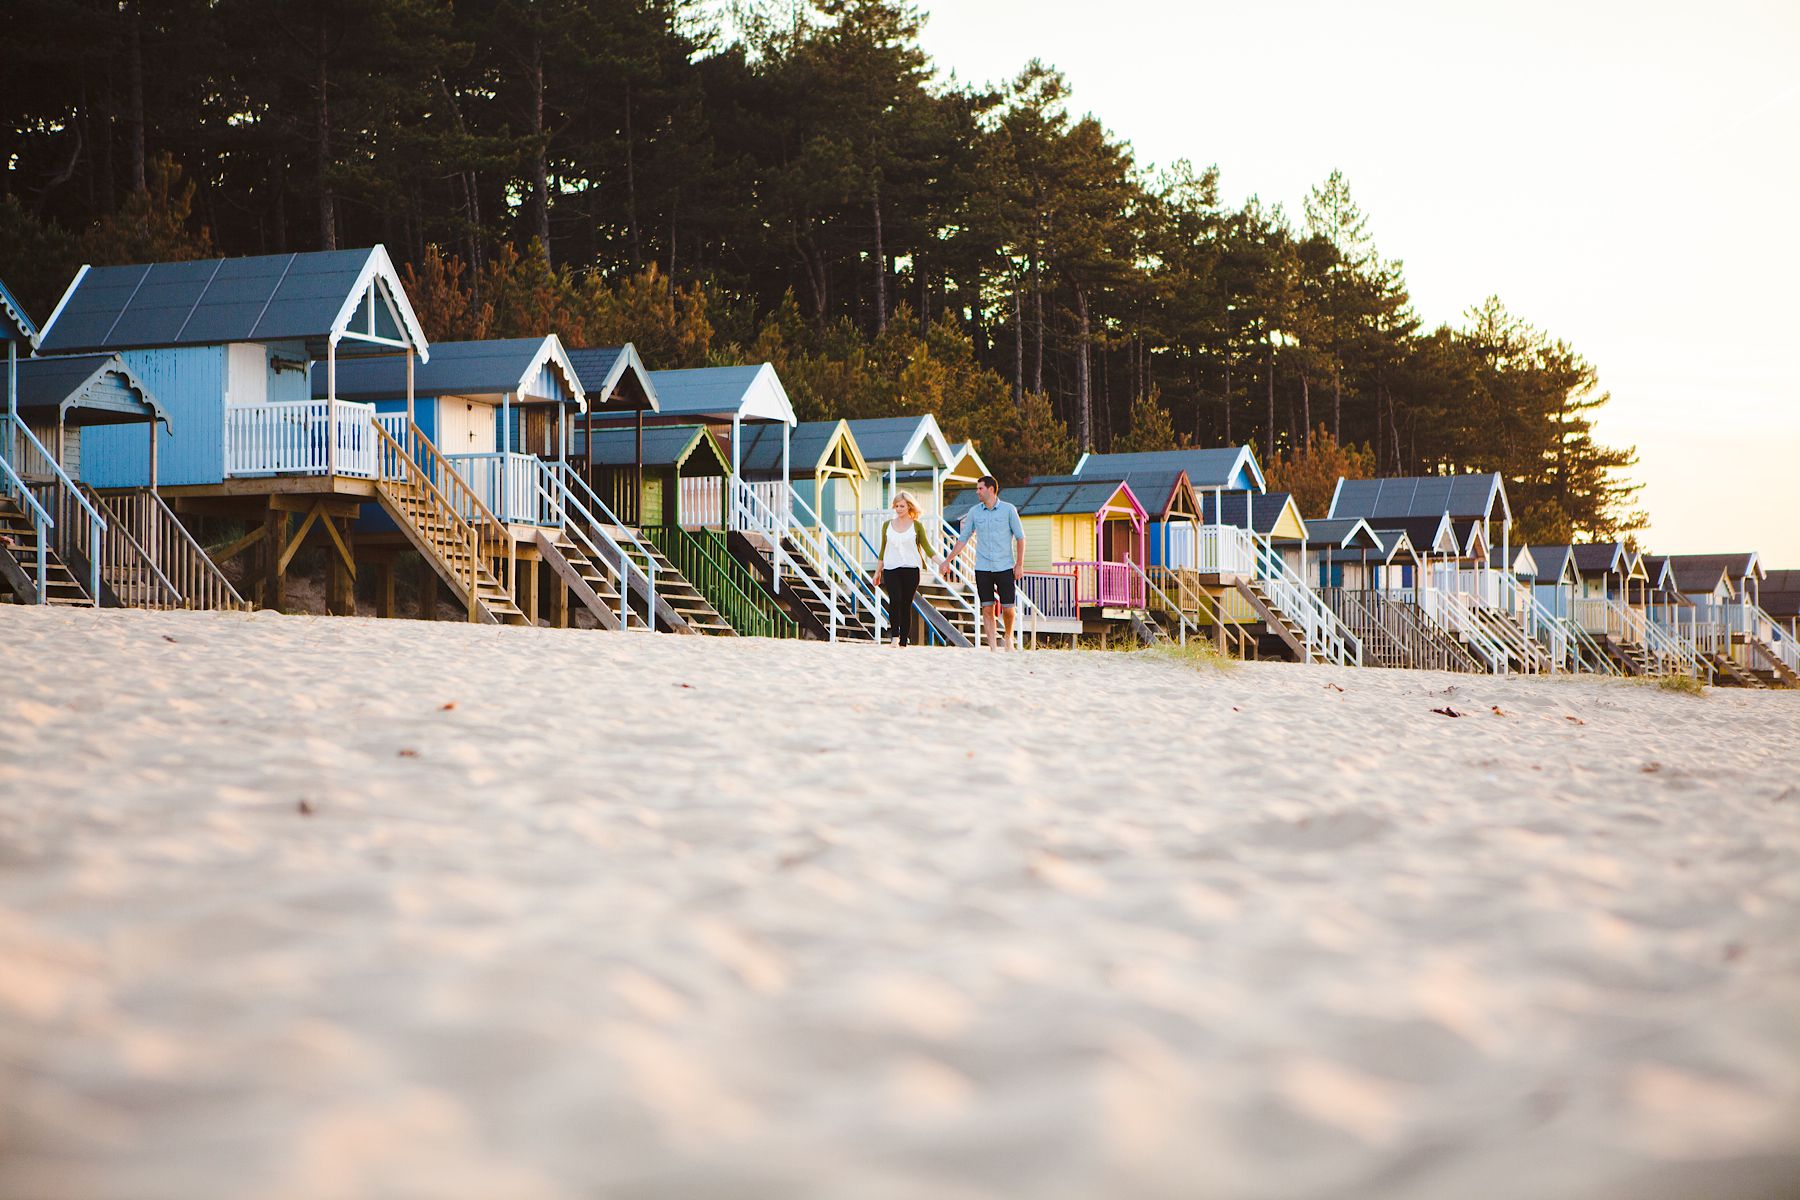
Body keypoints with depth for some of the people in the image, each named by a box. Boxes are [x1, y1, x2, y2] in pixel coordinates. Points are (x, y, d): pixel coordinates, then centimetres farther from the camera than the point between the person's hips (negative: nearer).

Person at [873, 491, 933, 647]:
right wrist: (878, 571, 19)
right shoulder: (887, 525, 12)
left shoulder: (917, 525, 5)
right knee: (895, 600, -20)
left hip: (911, 569, -1)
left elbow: (926, 547, 5)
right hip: (891, 569, 1)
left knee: (906, 605, 0)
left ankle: (904, 641, 6)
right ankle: (895, 634, -10)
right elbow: (883, 550, 18)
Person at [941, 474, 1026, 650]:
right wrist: (947, 560, 10)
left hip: (1005, 567, -2)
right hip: (983, 568, 2)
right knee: (987, 609, -2)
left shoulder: (1008, 510, -1)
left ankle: (1008, 637, 25)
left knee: (1008, 608, -2)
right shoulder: (974, 512, 7)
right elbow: (963, 539, 13)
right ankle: (993, 649, 1)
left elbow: (1020, 537, 2)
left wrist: (1019, 564, -4)